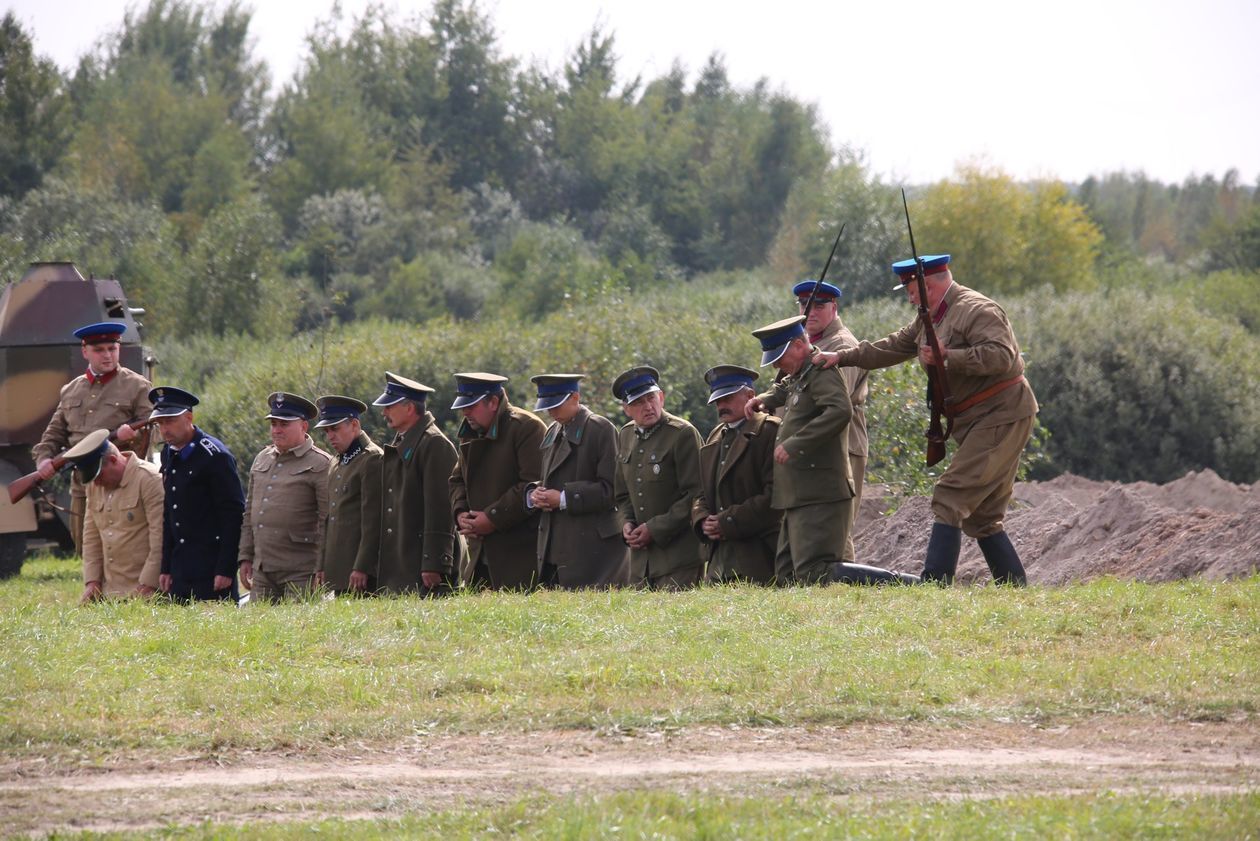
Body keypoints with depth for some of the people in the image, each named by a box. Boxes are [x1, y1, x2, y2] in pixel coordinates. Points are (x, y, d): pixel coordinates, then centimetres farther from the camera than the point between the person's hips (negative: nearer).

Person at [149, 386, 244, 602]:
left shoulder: (214, 455, -12)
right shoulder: (169, 455, 13)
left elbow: (233, 514, -14)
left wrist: (225, 570, -17)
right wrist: (166, 568, 14)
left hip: (211, 567, -7)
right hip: (181, 566, 7)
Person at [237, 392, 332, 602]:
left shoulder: (320, 464, -4)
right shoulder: (262, 459, 16)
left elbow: (328, 521, -8)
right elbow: (250, 512, 21)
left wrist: (322, 569, -12)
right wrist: (245, 557, 16)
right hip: (262, 570, 6)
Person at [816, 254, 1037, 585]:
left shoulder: (977, 310, -13)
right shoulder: (931, 320, 18)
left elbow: (1001, 356, -26)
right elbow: (893, 347, 24)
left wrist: (947, 357, -27)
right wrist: (842, 357, 18)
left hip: (1000, 418, -10)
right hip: (978, 422, 10)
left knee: (950, 499, -16)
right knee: (981, 517, 11)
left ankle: (935, 583, -21)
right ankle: (1015, 588, 11)